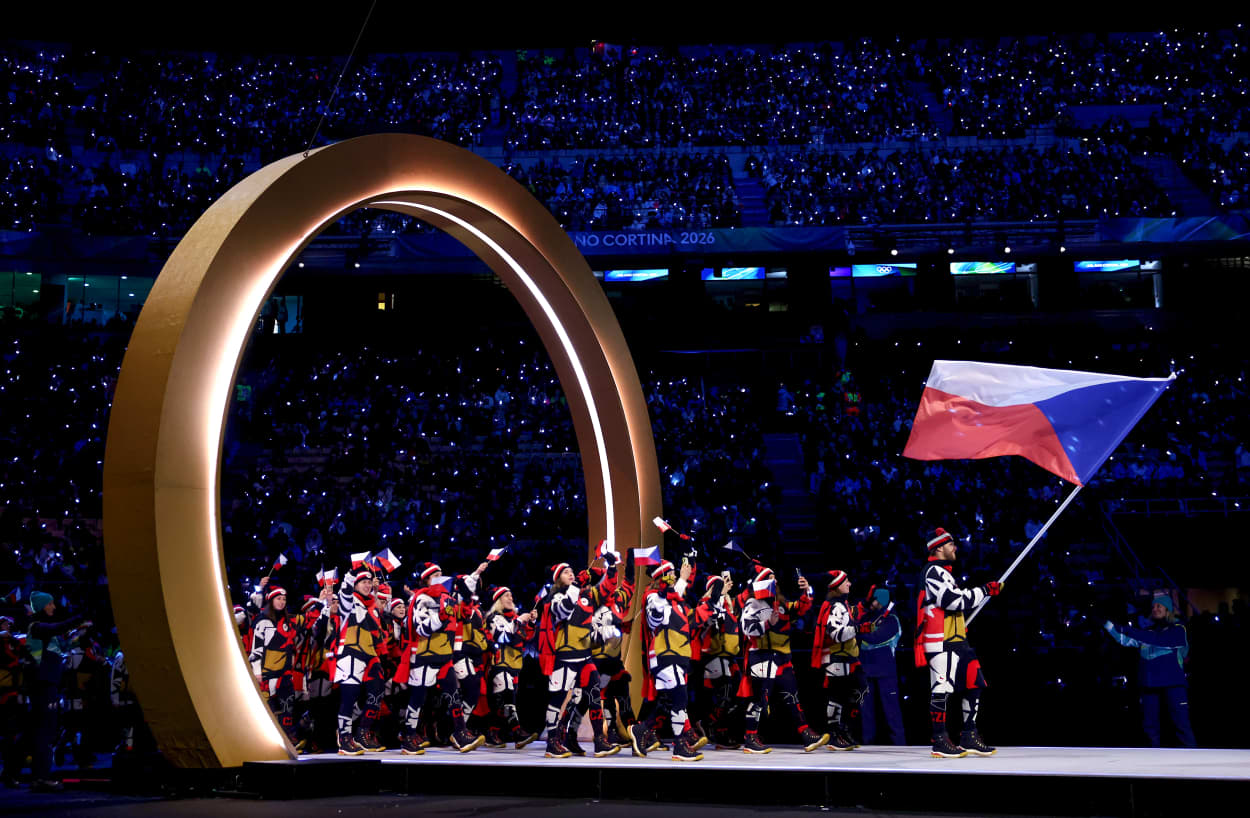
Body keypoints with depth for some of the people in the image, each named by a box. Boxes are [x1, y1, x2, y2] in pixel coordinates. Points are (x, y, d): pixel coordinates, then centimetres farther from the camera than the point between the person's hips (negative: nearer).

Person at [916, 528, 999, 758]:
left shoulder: (943, 573, 23)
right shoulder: (934, 572, -11)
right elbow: (957, 600, -18)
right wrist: (985, 590, -10)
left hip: (955, 642, 10)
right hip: (941, 643, -10)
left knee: (975, 683, 6)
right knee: (941, 689, -9)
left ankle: (969, 737, 9)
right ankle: (940, 742, -6)